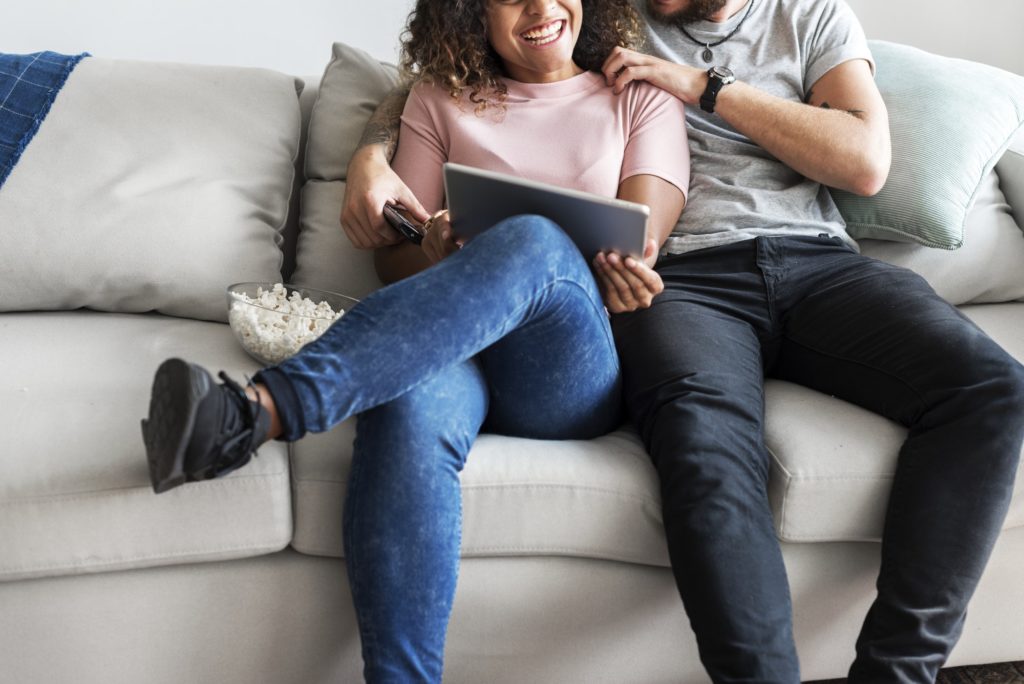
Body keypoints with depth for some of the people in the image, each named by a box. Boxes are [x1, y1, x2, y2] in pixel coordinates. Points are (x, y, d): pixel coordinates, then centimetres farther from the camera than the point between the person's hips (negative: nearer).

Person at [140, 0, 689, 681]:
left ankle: (257, 412, -44)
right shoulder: (443, 99, 23)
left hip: (571, 376, -1)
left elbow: (643, 237, 6)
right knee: (412, 407, -38)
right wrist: (437, 258, -8)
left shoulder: (643, 100, 21)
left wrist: (632, 275, -19)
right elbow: (395, 256, 16)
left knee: (534, 241, -36)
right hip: (452, 352, 1)